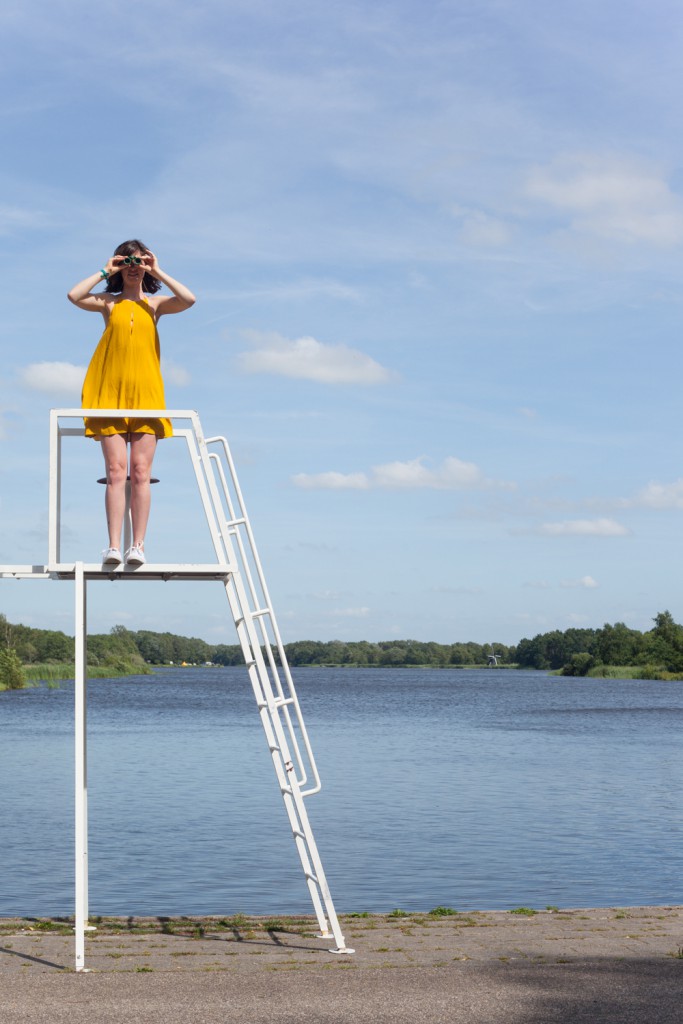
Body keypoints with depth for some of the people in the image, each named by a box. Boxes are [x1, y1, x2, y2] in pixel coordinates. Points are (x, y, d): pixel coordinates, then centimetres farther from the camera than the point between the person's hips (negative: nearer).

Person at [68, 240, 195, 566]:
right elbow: (74, 296, -7)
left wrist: (157, 272, 1)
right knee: (116, 470, -9)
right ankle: (113, 546, -13)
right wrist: (105, 272, 2)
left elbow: (188, 300, -7)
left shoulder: (154, 303, 13)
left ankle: (137, 546, -7)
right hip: (110, 393, 0)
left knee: (140, 472, -6)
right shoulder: (109, 302, 12)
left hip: (145, 394, 0)